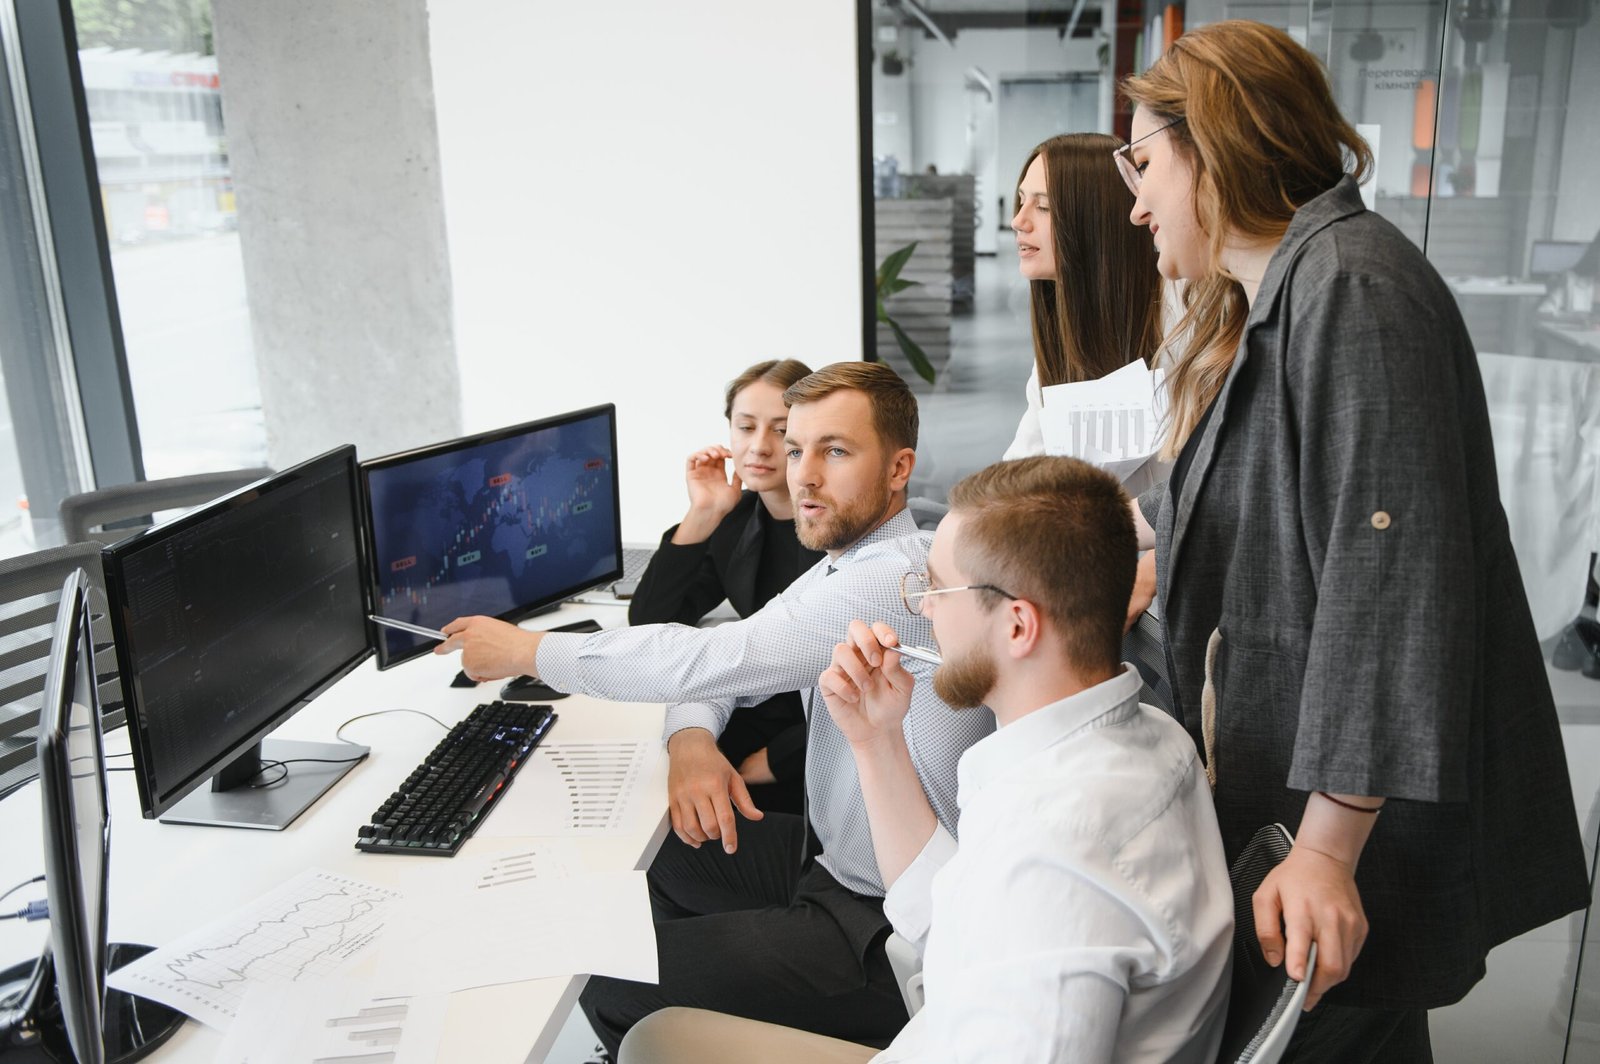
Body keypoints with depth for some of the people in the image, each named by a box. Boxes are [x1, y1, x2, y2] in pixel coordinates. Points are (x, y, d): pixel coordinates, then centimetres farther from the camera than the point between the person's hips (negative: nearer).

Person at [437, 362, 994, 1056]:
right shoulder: (843, 565, 7)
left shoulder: (899, 580, -26)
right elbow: (716, 660, 9)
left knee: (609, 986, -7)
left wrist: (527, 650, -18)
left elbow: (717, 658, -29)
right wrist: (691, 738, -16)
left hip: (886, 923, -9)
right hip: (829, 852, 9)